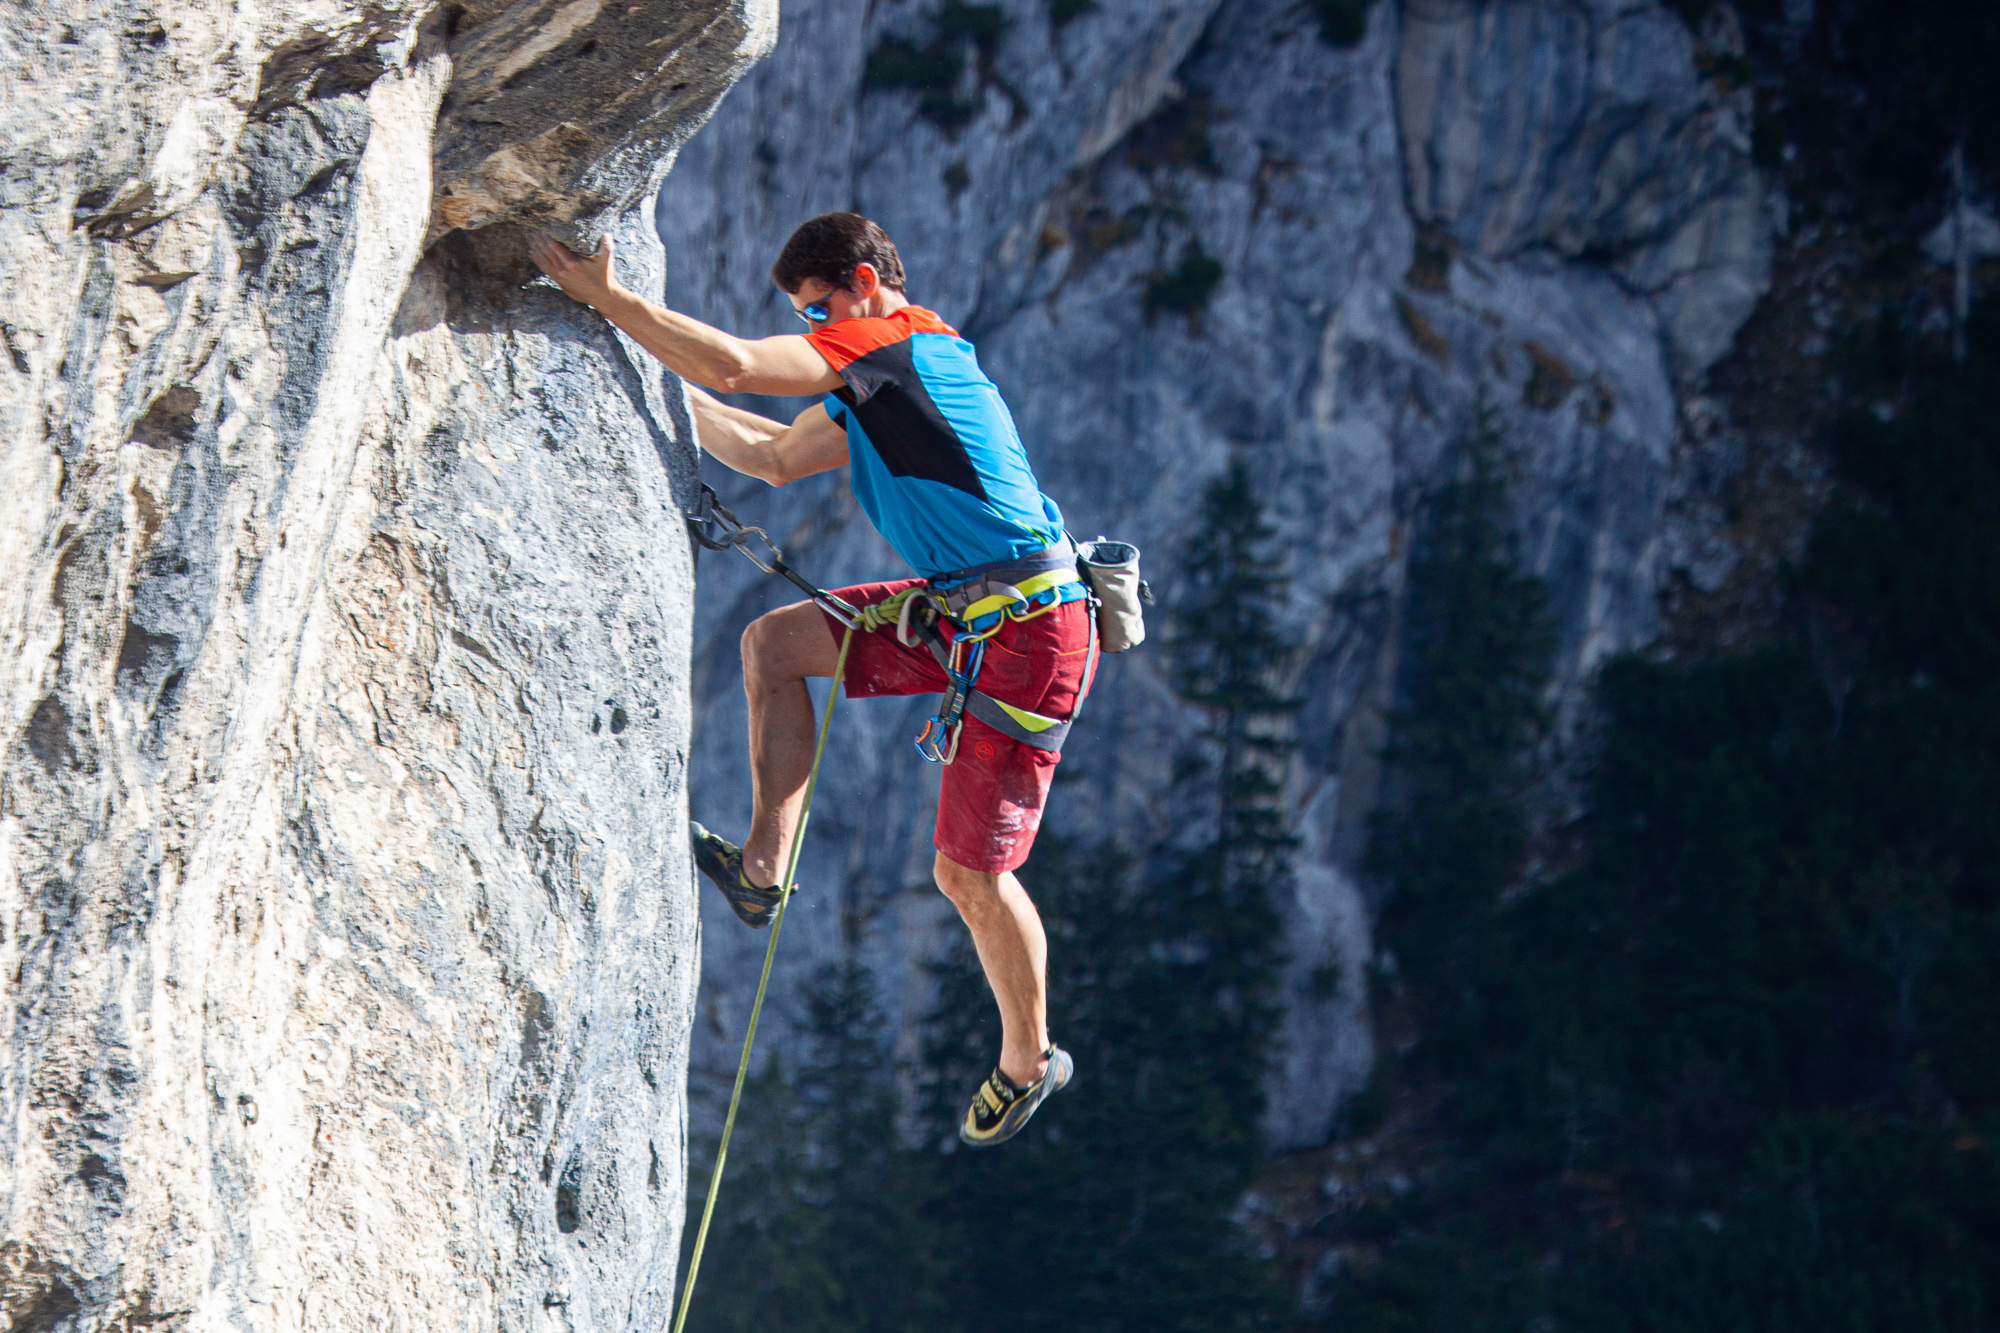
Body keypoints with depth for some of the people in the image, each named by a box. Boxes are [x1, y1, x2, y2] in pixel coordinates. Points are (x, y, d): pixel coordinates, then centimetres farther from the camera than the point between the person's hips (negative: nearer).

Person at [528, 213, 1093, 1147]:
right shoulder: (874, 389, 17)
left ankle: (1028, 1061, 19)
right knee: (773, 642, 9)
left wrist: (605, 298, -17)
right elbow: (775, 458, 28)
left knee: (969, 872, -1)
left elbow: (733, 366, -22)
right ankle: (764, 865, 8)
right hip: (961, 613, 10)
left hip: (1025, 633, -10)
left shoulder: (904, 339, -12)